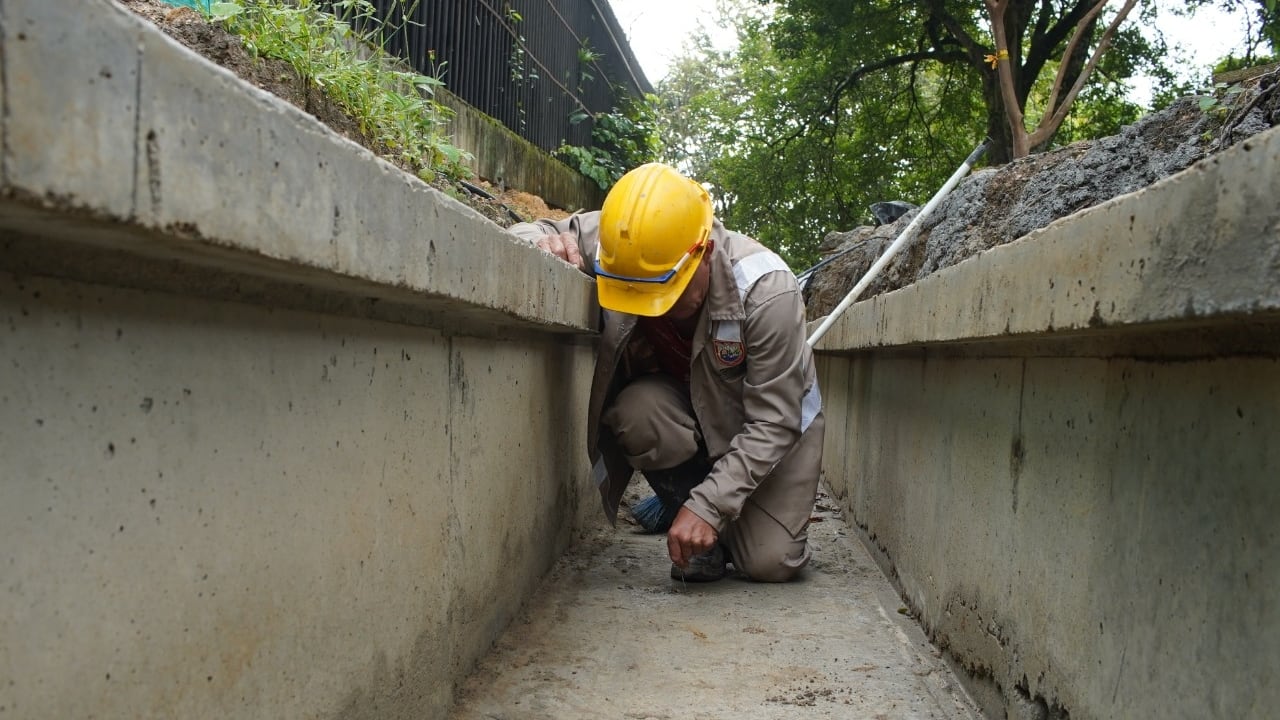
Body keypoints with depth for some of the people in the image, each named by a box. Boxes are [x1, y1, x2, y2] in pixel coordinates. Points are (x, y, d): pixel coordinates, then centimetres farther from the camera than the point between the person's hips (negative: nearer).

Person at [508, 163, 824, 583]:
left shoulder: (767, 290, -33)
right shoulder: (616, 251, -24)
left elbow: (773, 424, -29)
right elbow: (525, 233, -9)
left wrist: (708, 506, -34)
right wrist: (542, 242, -35)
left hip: (775, 418, -3)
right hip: (686, 405, 3)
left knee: (771, 564, -16)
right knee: (636, 410, -33)